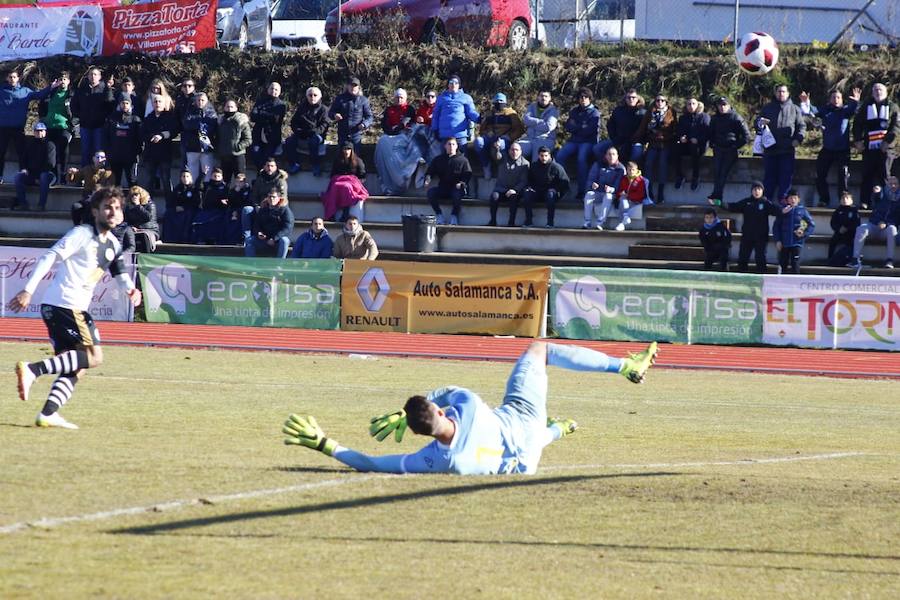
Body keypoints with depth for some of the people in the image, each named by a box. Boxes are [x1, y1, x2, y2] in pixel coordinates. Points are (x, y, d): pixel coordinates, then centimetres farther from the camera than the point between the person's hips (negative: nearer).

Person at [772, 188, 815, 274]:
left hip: (796, 243, -2)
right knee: (784, 265, 9)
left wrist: (805, 234, -8)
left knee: (794, 265, -10)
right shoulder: (783, 210, 3)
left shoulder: (802, 210, 1)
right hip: (784, 243, 2)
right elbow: (776, 226, 5)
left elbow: (812, 224, 6)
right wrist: (777, 240, -2)